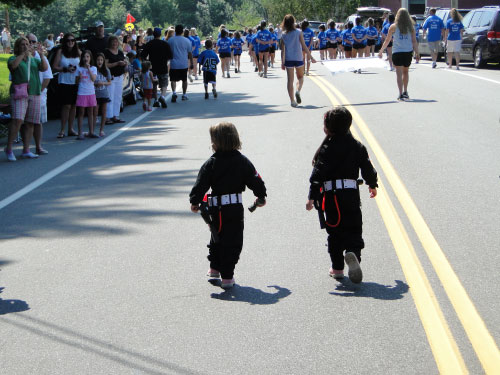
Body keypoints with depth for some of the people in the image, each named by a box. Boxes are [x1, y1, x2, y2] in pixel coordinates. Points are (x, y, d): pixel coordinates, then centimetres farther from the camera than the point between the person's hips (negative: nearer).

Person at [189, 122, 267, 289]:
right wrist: (261, 197, 20)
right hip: (235, 209, 0)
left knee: (217, 238, 22)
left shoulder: (211, 163, -7)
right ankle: (227, 276, 3)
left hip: (216, 210, 0)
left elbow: (201, 184, -7)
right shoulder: (242, 161, -2)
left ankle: (214, 268, 32)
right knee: (232, 241, 5)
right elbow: (255, 180, 3)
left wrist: (195, 202, 7)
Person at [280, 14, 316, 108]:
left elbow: (283, 50, 1)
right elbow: (304, 46, -7)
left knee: (290, 79, 4)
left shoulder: (283, 35, 0)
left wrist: (282, 62, 7)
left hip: (288, 59, 1)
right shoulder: (298, 32, -5)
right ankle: (298, 90, -12)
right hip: (298, 58, -1)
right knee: (300, 77, 17)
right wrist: (311, 57, 0)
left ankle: (292, 101, -1)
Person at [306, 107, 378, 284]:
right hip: (351, 193, 2)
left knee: (335, 232, 9)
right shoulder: (356, 146, 5)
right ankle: (353, 252, -27)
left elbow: (318, 174, -11)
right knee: (353, 229, 4)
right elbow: (367, 167, 12)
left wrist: (312, 197, -10)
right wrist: (372, 185, 29)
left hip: (331, 195, -2)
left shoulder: (327, 148, -7)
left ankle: (337, 268, 14)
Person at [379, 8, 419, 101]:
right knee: (406, 72, 20)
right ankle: (405, 92, 30)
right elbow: (414, 41, 1)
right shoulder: (411, 27, 4)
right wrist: (417, 53, 3)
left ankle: (401, 94, -15)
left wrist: (381, 51, 14)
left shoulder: (393, 27, -1)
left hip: (397, 52, -3)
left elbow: (387, 41, 4)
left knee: (399, 73, -4)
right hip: (408, 52, 3)